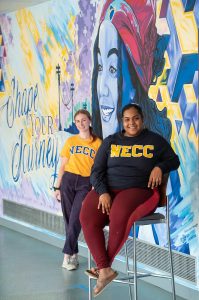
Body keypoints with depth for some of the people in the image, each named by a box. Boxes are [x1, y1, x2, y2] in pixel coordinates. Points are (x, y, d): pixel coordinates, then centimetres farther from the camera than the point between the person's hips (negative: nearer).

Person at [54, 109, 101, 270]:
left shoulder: (98, 143, 4)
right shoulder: (70, 141, 11)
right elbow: (63, 165, 11)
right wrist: (57, 187, 6)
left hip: (86, 183, -3)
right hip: (68, 180, 3)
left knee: (75, 219, -12)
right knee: (68, 219, 2)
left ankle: (68, 254, -7)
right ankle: (74, 254, 10)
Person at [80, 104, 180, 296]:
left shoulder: (154, 140, 12)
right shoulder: (110, 142, 15)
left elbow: (174, 160, 18)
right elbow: (96, 171, 10)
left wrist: (160, 167, -5)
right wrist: (102, 192, -10)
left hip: (137, 190, -3)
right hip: (107, 189, 3)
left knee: (119, 216, -38)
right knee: (87, 217, -30)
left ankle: (105, 265, -19)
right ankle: (105, 271, -32)